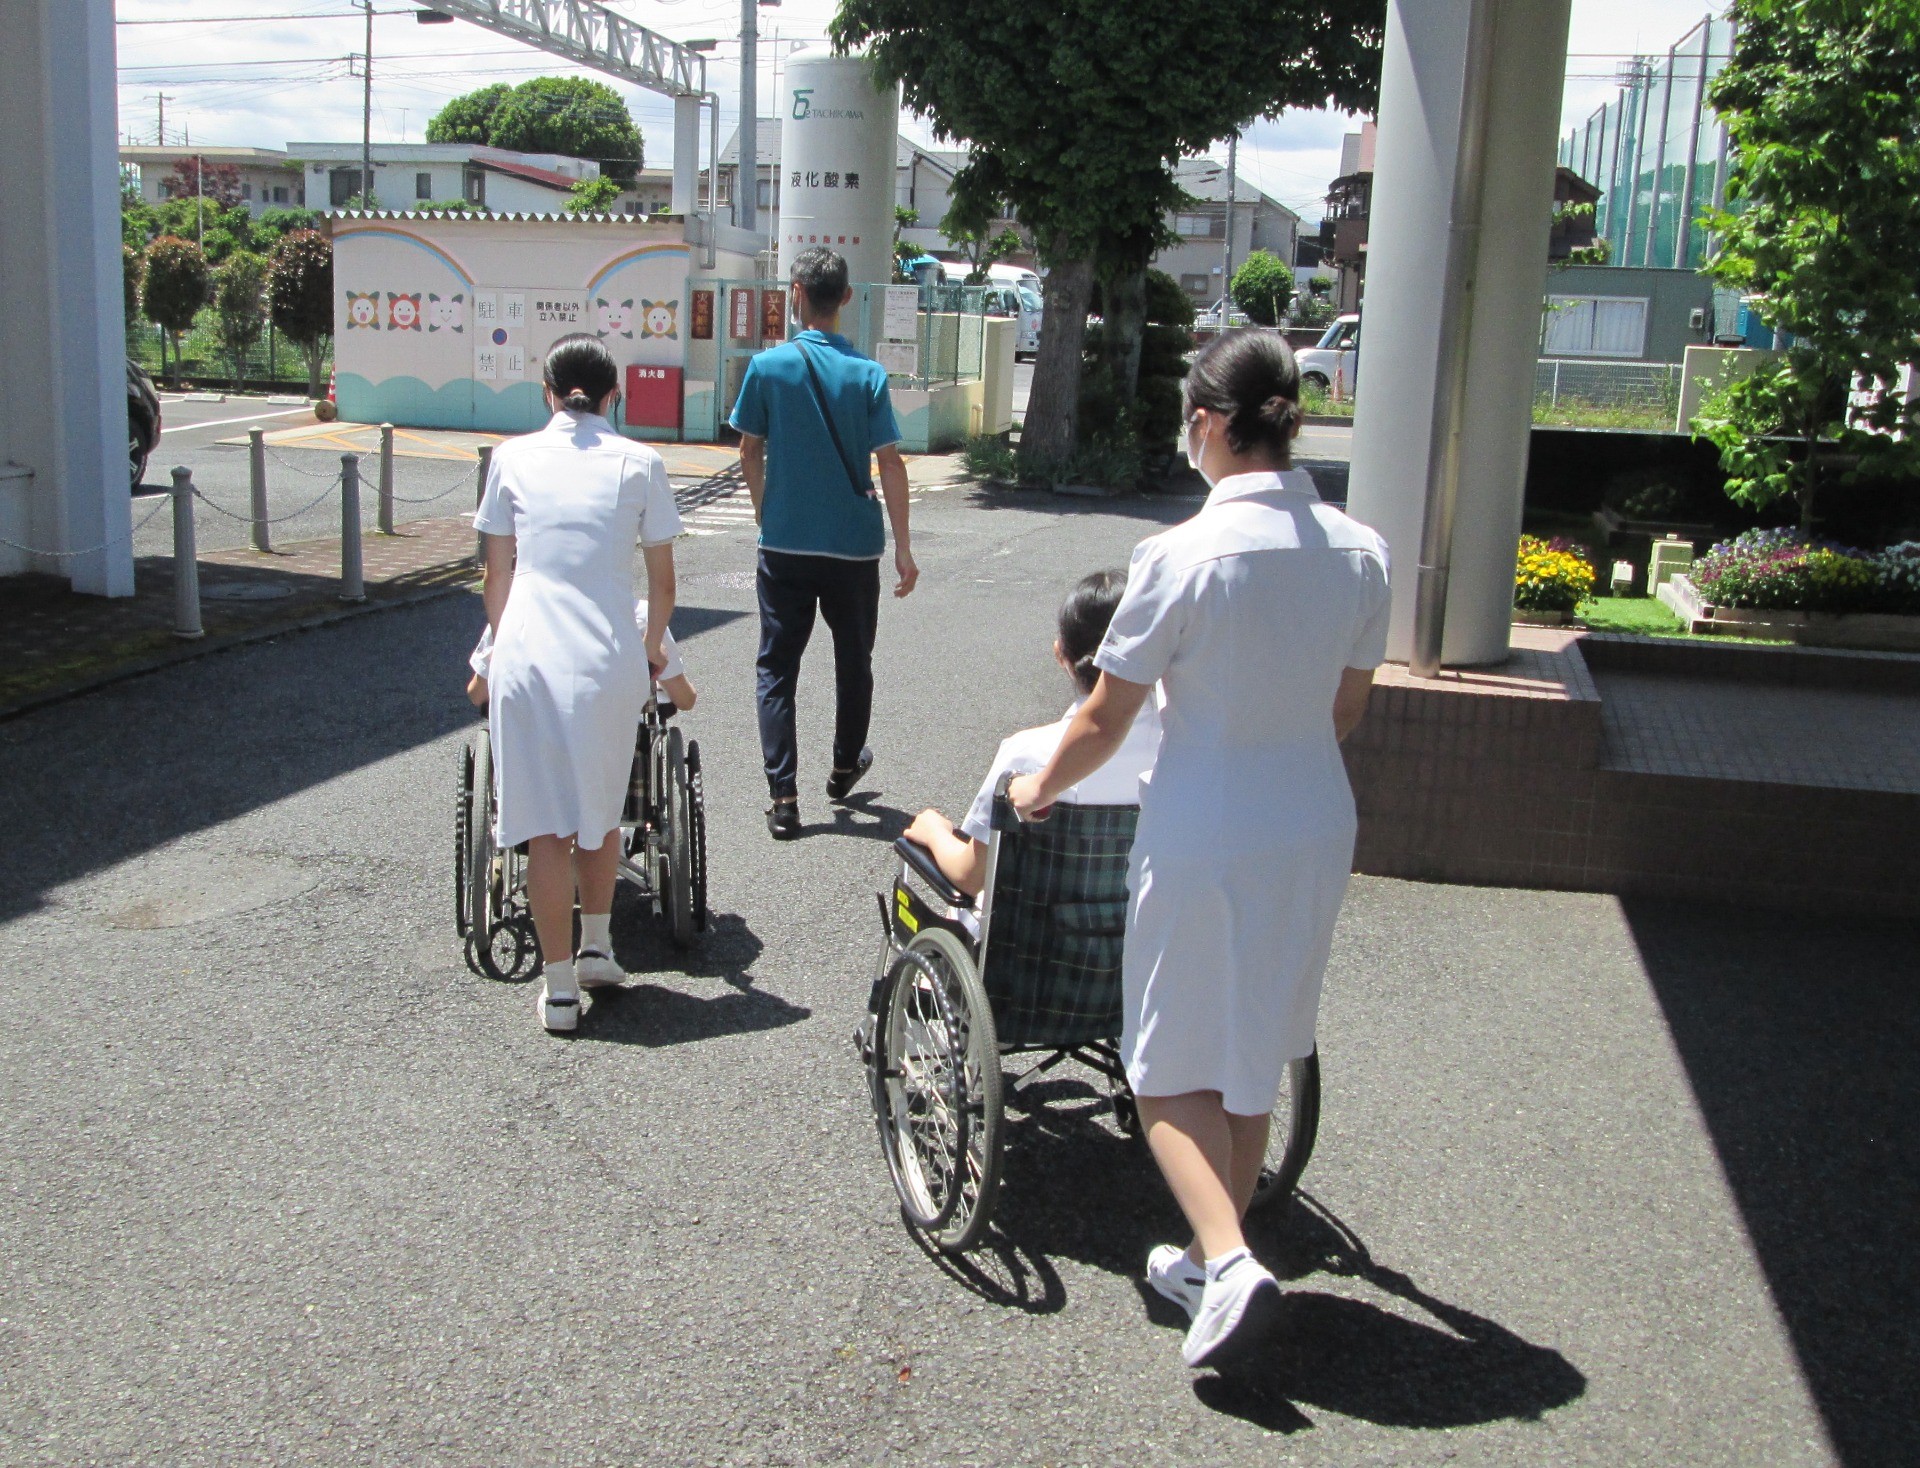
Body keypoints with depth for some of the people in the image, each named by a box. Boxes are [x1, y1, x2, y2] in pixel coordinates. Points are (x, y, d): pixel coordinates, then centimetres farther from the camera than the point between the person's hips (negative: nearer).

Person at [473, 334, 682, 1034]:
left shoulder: (513, 457, 7)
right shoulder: (638, 463, 5)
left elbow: (498, 573, 11)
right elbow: (663, 581, 8)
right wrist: (653, 646, 25)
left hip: (527, 657, 0)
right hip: (609, 661, 1)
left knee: (547, 825, 4)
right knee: (600, 812, 21)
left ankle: (559, 986, 7)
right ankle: (597, 947, 34)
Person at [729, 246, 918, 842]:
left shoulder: (768, 366, -6)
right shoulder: (868, 374, -6)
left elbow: (750, 452, 2)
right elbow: (890, 463, -9)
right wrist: (903, 546, -4)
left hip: (784, 546, -1)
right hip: (855, 546, 1)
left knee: (777, 668, 6)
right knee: (853, 660, 20)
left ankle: (783, 797, -3)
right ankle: (845, 769, 37)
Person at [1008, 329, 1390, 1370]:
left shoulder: (1185, 555, -17)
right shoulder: (1360, 553, -1)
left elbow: (1104, 719, -10)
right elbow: (1346, 711, 10)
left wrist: (1038, 791, 9)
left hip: (1202, 838, -6)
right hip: (1316, 831, 6)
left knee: (1172, 1070, 11)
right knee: (1253, 1061, 19)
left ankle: (1227, 1262, -5)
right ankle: (1215, 1258, 32)